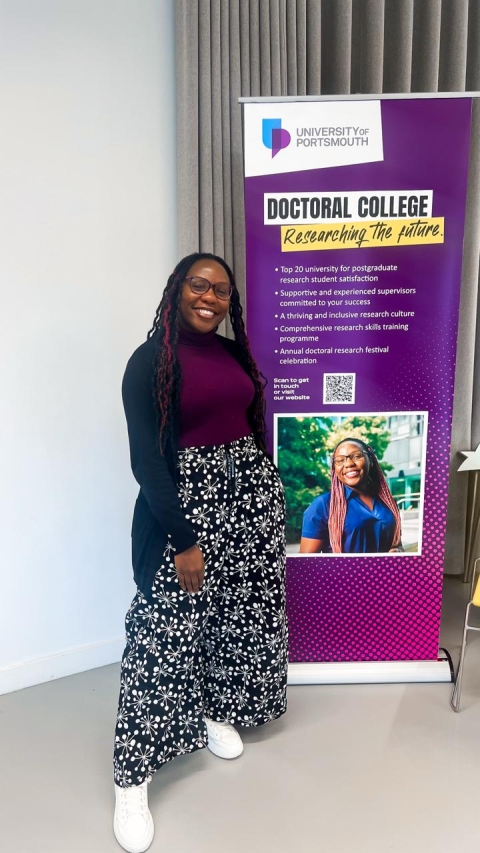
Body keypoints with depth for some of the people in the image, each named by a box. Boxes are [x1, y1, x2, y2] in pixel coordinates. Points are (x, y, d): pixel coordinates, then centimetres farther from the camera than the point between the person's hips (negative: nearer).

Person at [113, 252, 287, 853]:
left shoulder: (234, 352, 9)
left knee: (241, 612, 16)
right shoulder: (151, 360, -10)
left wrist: (269, 498, 16)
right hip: (186, 501, -6)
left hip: (252, 493, 7)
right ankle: (132, 777, 14)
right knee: (166, 631, -2)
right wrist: (183, 539, -17)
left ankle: (216, 712, 41)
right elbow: (145, 458, -15)